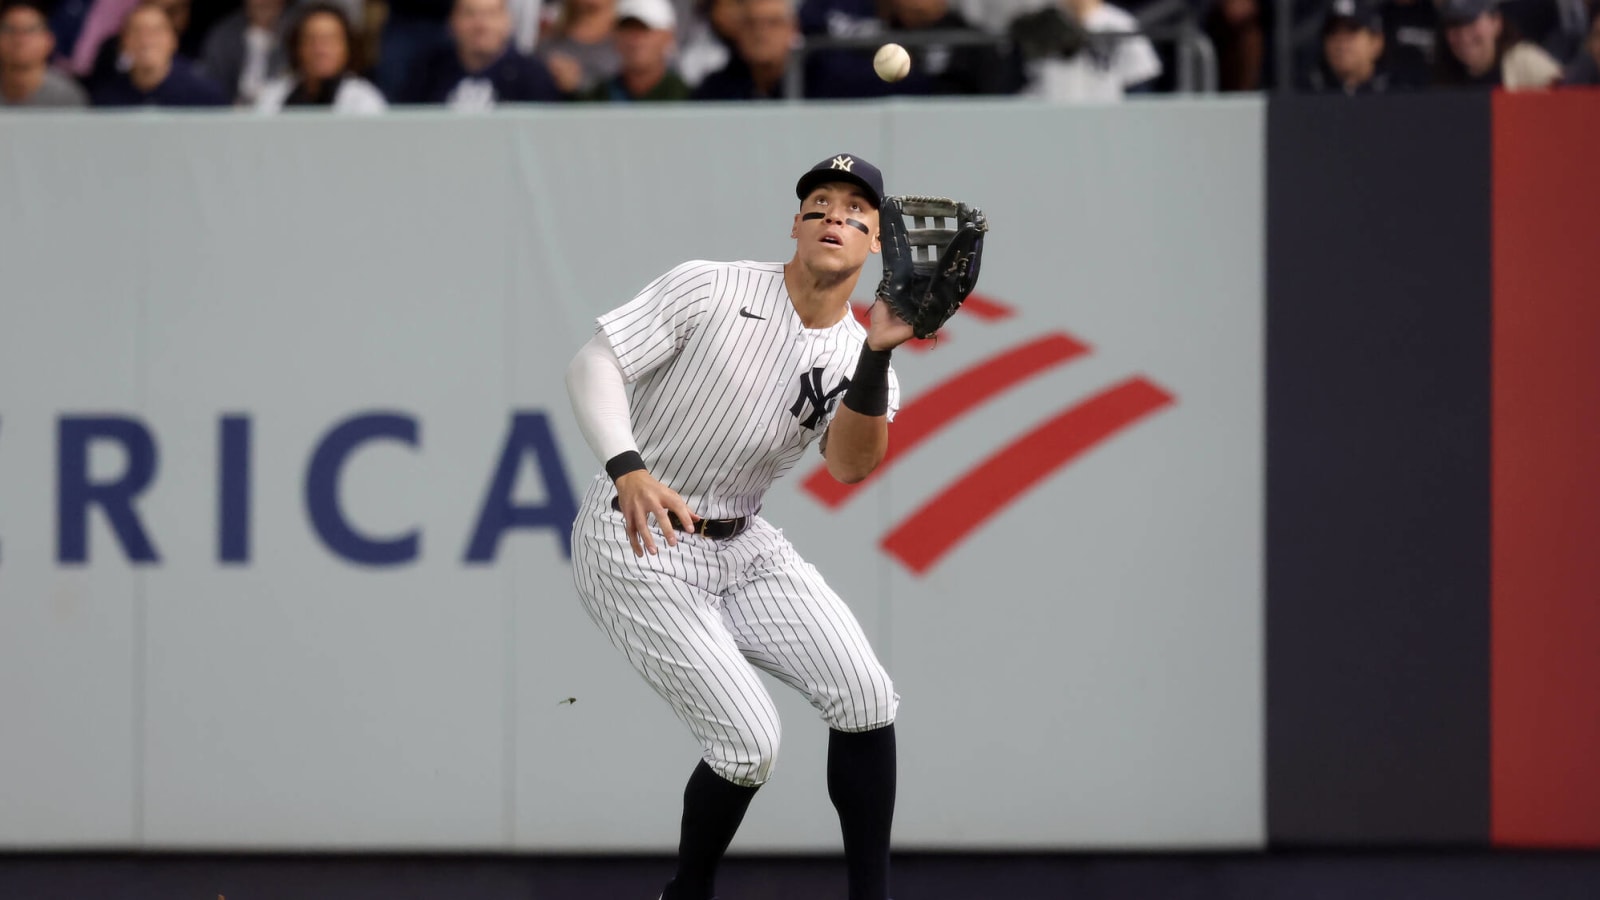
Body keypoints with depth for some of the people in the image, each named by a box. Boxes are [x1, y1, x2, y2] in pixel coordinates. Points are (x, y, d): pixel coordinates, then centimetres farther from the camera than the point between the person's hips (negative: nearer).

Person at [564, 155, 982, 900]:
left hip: (741, 548, 6)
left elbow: (850, 465, -18)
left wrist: (877, 356, -32)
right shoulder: (710, 290, -13)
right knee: (749, 742, -15)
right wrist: (628, 469, -35)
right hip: (636, 547, -6)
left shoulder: (857, 358, 0)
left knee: (864, 695, -10)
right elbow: (593, 364, -18)